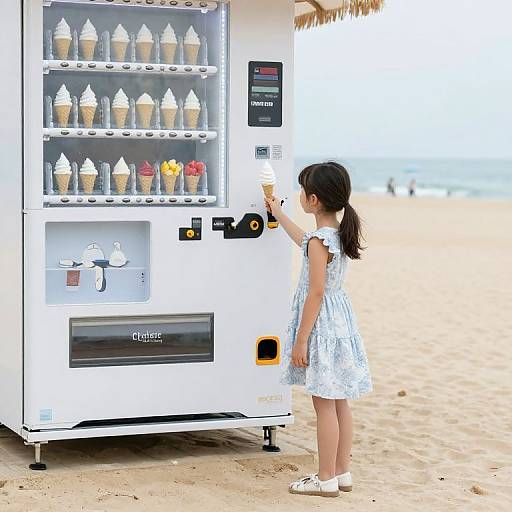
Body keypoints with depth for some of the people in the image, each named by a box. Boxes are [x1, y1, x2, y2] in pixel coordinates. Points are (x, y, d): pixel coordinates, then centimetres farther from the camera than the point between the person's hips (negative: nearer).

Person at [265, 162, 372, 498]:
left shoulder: (320, 241, -20)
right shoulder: (339, 233, 7)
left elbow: (316, 293, -22)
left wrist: (301, 340, -18)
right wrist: (278, 214, 42)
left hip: (321, 324, -9)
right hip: (342, 320, 9)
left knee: (324, 405, -2)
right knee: (340, 402, 14)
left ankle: (326, 479, 4)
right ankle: (342, 473, 22)